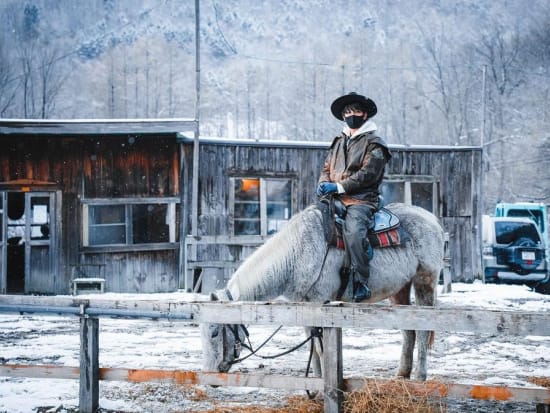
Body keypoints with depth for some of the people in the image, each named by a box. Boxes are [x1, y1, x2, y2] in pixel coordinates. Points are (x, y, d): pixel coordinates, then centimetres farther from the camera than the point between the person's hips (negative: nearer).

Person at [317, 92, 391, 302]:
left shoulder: (373, 143, 2)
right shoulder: (339, 142, 25)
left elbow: (367, 174, -9)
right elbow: (327, 168, 25)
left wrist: (339, 187, -15)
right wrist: (324, 183, 1)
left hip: (361, 200, -7)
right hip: (334, 199, 7)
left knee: (353, 231, -32)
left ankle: (361, 284, -32)